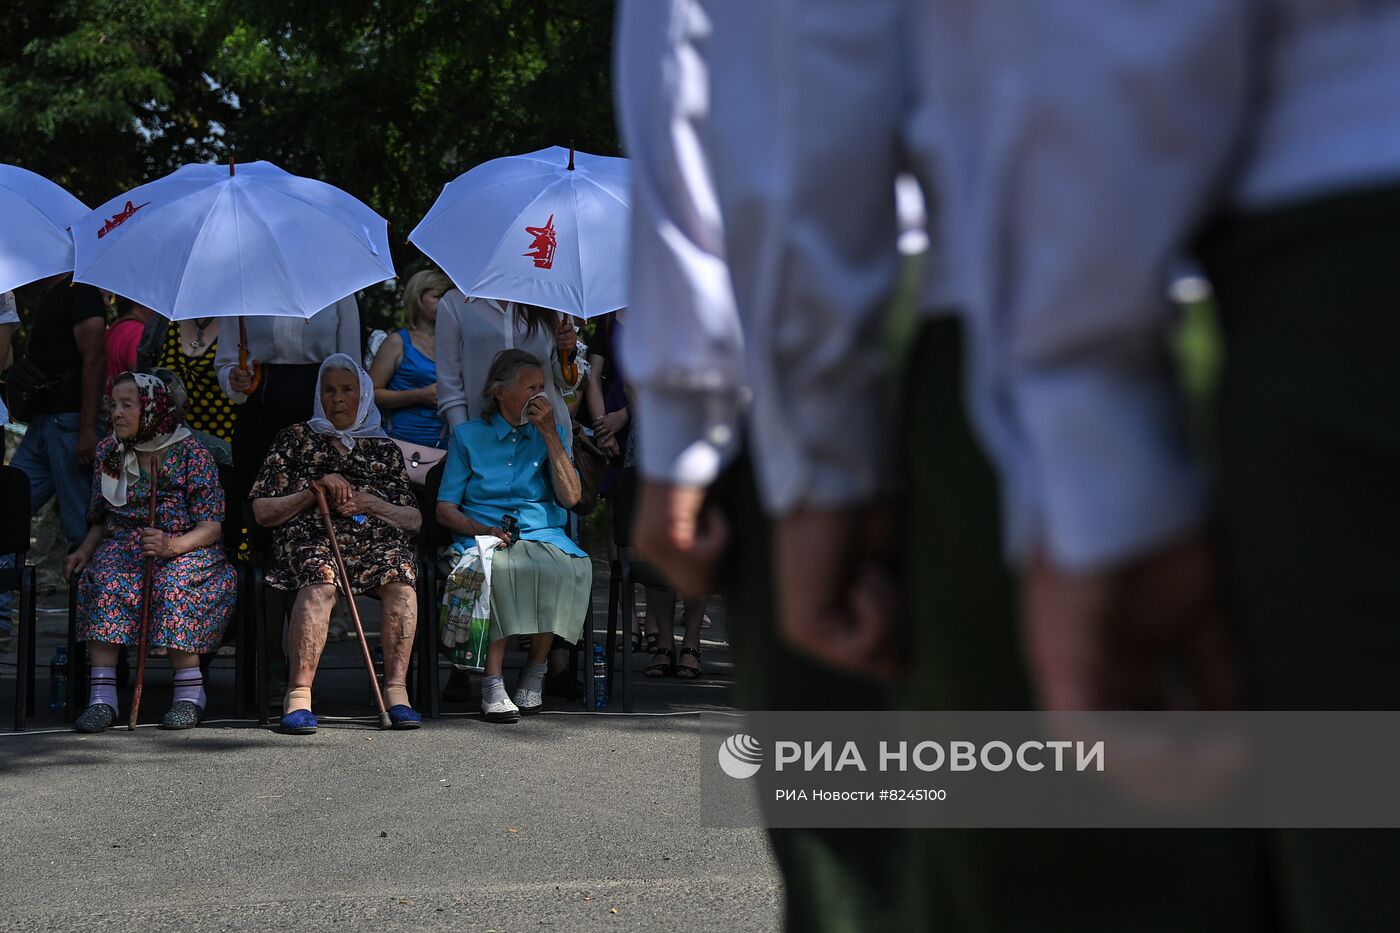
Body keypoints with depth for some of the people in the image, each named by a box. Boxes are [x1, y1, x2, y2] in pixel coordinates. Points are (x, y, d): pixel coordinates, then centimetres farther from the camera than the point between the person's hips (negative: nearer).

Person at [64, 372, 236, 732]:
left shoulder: (190, 453, -5)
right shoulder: (108, 452, 10)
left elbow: (210, 526, -9)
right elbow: (102, 519, 17)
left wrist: (172, 545, -27)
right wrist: (85, 550, -4)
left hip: (186, 549, -3)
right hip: (123, 546, 3)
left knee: (172, 583, -37)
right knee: (103, 580, -30)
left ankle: (190, 690, -27)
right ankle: (102, 696, -34)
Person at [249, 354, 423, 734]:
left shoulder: (384, 448, 28)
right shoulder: (295, 439, 23)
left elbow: (413, 519, 18)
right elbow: (262, 511, 14)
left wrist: (367, 502, 0)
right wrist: (316, 489, 2)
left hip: (375, 537, 2)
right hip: (311, 536, -2)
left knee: (400, 577, -35)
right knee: (320, 580, -39)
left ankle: (396, 690, -37)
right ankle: (299, 695, -45)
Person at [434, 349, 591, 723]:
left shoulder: (551, 435, 18)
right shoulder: (468, 436, 13)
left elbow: (570, 497, 1)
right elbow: (445, 509, 7)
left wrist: (549, 434, -1)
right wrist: (483, 530, -13)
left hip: (544, 536, 2)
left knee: (569, 568, -35)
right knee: (498, 569, -39)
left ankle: (535, 671, -18)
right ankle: (493, 682, -37)